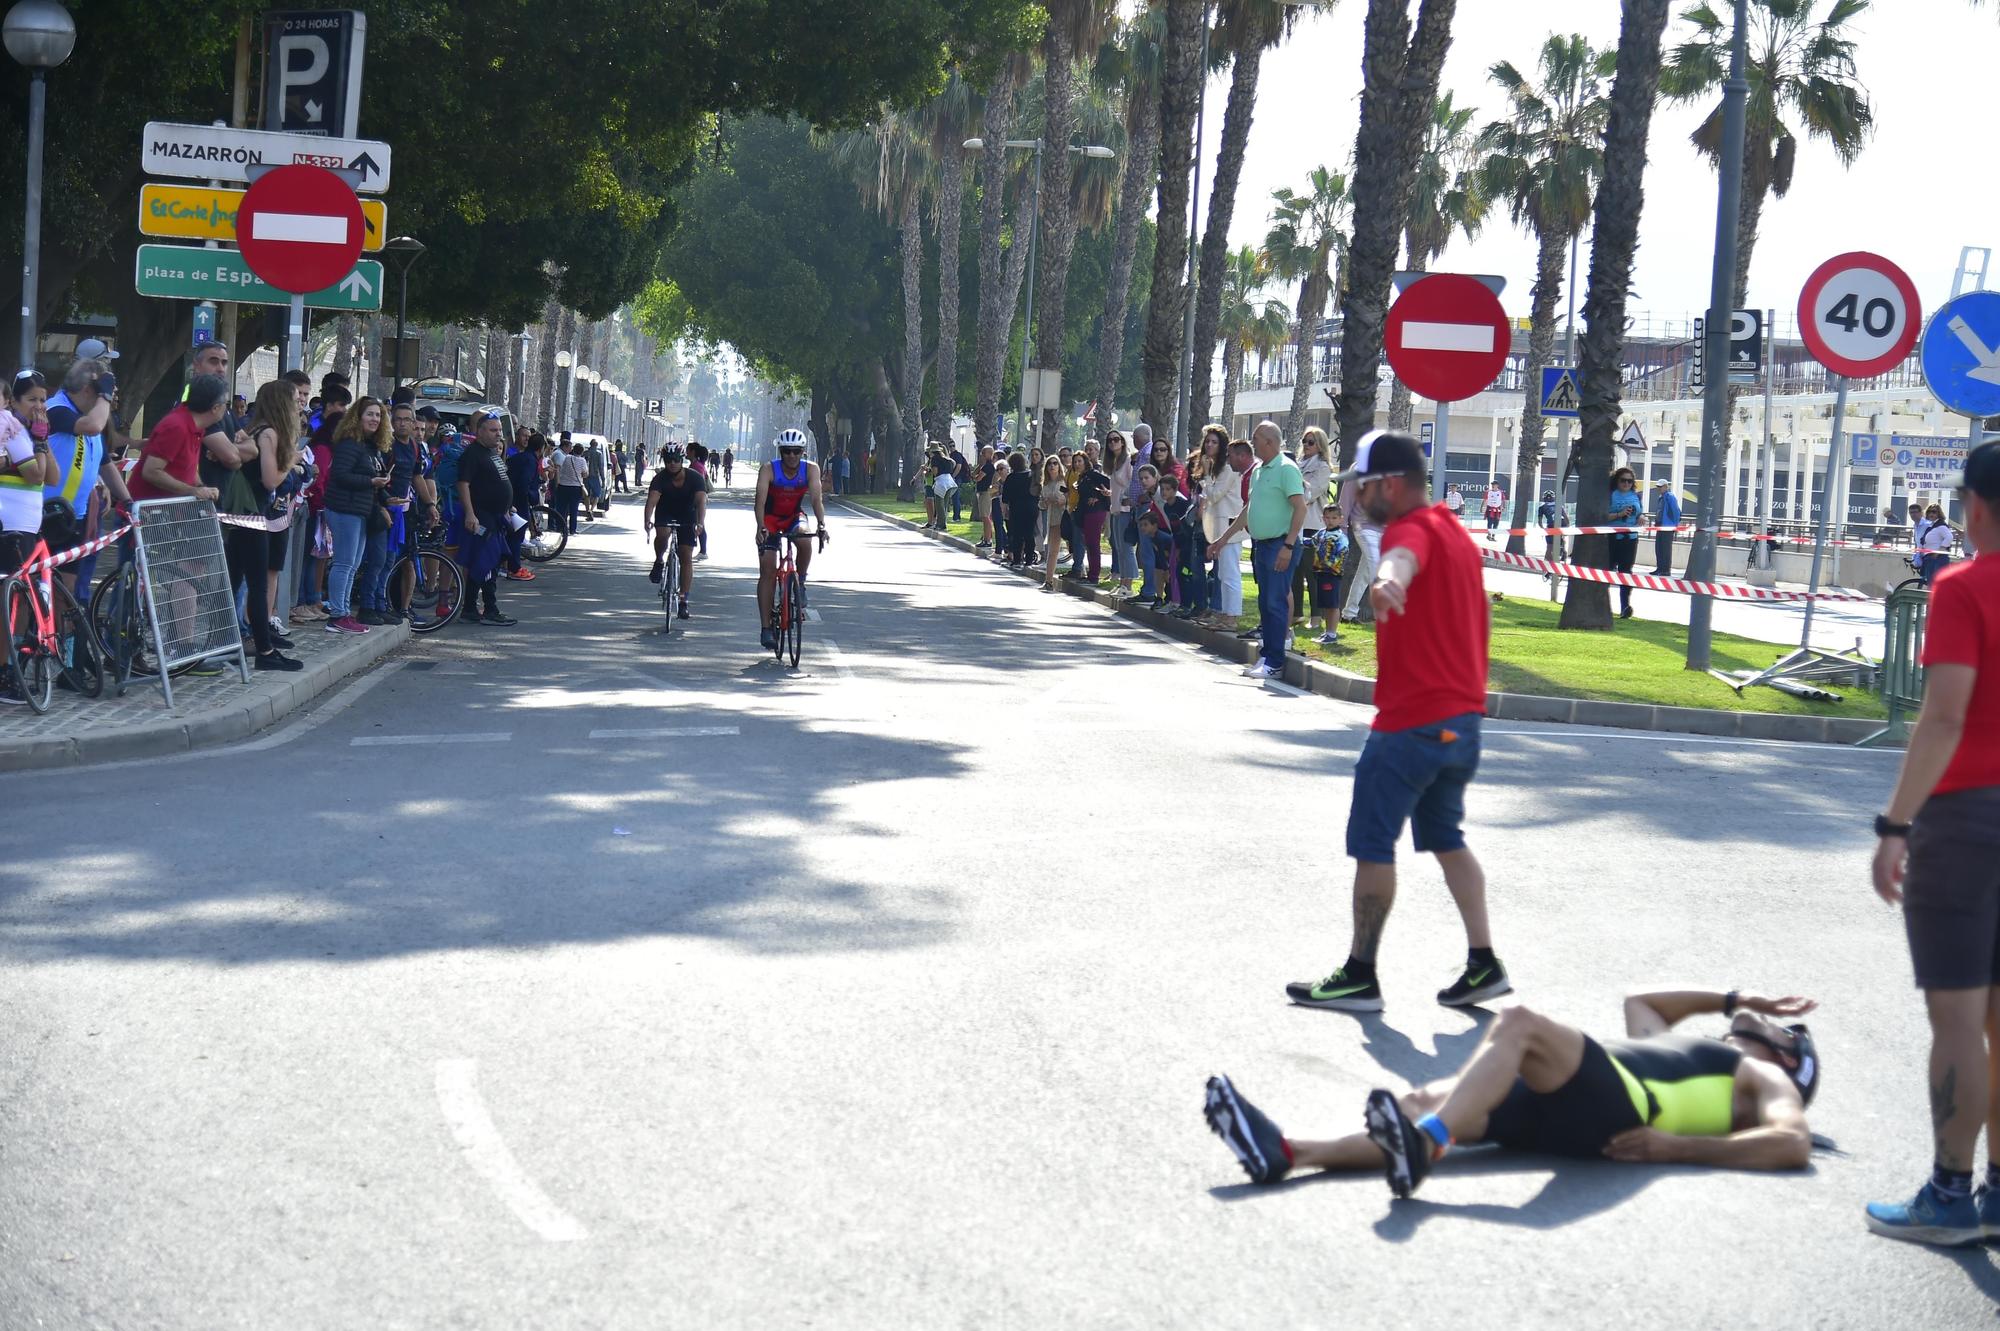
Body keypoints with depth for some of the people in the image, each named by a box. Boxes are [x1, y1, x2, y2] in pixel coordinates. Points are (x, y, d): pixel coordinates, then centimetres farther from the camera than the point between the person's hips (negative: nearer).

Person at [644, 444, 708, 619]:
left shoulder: (695, 478, -22)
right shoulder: (661, 478, -22)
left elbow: (701, 501, -34)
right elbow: (652, 500, -34)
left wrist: (700, 523, -51)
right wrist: (648, 521, -52)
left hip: (687, 517, 0)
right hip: (665, 514, 0)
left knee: (687, 557, -7)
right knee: (662, 534, -35)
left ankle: (683, 601, -3)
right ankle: (659, 562, -4)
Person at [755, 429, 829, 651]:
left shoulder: (810, 469, -16)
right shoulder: (769, 469, -21)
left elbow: (816, 499, -25)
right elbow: (760, 500, -30)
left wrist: (821, 526, -41)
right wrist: (760, 528, -45)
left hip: (795, 517, 1)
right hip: (770, 519, -1)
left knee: (804, 540, -34)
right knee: (767, 571, -10)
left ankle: (800, 583, -7)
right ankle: (766, 628, -7)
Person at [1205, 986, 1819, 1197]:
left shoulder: (1764, 1078, 20)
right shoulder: (1679, 1047, 41)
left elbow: (1795, 1144, -2)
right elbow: (1638, 1002, 57)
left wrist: (1681, 1148, -11)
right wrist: (1732, 999, 54)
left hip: (1615, 1103, -7)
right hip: (1550, 1100, 7)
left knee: (1518, 1023, -32)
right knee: (1425, 1103, -15)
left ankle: (1426, 1144, -53)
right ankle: (1285, 1153, -35)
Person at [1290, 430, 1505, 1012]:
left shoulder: (1412, 530, -14)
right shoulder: (1454, 531, 17)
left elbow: (1403, 559, -42)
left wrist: (1387, 580, -64)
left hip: (1411, 720, -10)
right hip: (1461, 717, 10)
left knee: (1372, 844, -1)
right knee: (1446, 839, 19)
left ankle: (1360, 976, 3)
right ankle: (1483, 964, 16)